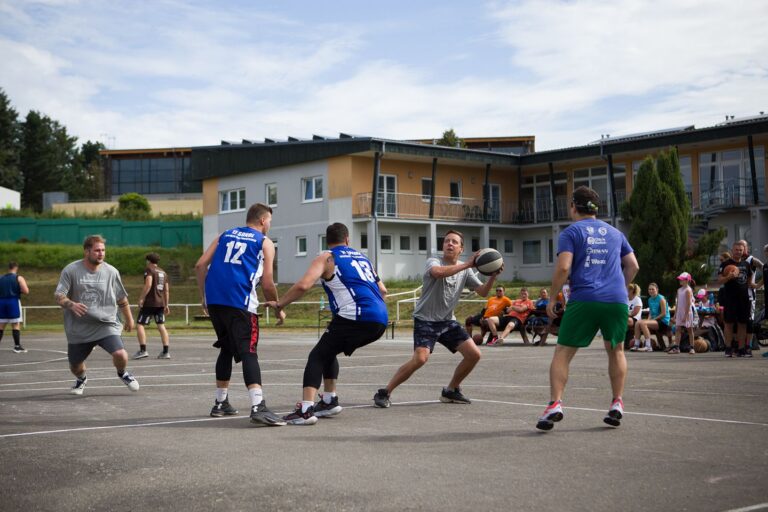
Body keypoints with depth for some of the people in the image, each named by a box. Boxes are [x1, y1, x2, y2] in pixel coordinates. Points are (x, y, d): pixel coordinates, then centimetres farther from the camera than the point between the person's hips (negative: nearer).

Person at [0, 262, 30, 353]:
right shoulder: (19, 278, -3)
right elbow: (26, 291, -12)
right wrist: (20, 290, 9)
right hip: (14, 302, -4)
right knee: (16, 325, 0)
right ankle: (17, 346, -2)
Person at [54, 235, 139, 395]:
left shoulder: (111, 272, 0)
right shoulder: (71, 271, -6)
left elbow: (122, 298, 13)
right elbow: (58, 296, -12)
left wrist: (129, 319, 20)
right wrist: (71, 305, -32)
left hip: (106, 324, 0)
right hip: (79, 329, 0)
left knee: (120, 354, -20)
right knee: (75, 365, 10)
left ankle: (122, 374, 16)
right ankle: (81, 379, 49)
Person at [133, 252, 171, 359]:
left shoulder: (149, 270, -4)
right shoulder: (163, 272, 18)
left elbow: (148, 285, -18)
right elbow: (166, 290, 19)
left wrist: (141, 298, -17)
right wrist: (166, 305, 23)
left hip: (149, 303, -7)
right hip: (160, 303, 7)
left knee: (139, 325, -2)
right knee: (161, 326, 6)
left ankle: (143, 350, -11)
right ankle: (165, 352, 1)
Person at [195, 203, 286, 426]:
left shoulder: (224, 236, 23)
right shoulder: (265, 242, 10)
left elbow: (200, 266, 13)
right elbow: (267, 283, 3)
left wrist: (204, 297, 18)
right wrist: (278, 309, 17)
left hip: (214, 299, 5)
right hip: (239, 302, -5)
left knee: (227, 349, 21)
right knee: (248, 353, -9)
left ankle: (220, 403, 27)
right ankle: (258, 407, -23)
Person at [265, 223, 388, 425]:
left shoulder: (326, 258, 6)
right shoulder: (361, 257, 26)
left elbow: (303, 285, -9)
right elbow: (382, 290, 29)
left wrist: (279, 304, 1)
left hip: (356, 318, -7)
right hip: (380, 321, 7)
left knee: (318, 356, -1)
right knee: (328, 351, 26)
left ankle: (306, 410, -16)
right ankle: (329, 401, 27)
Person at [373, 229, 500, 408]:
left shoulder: (465, 271, 6)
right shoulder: (433, 262, -12)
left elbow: (482, 292, 5)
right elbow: (438, 272, -37)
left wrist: (493, 276, -13)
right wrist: (467, 264, -35)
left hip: (448, 321, 7)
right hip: (425, 320, -6)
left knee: (474, 354, -1)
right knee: (420, 358, -25)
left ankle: (451, 391, 18)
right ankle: (384, 393, -12)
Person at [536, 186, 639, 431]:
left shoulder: (571, 232, 4)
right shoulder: (614, 233, 19)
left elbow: (563, 267, -8)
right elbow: (633, 266, 17)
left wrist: (552, 298, 1)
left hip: (583, 300, -4)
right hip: (616, 300, 4)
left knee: (562, 352, 2)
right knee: (616, 351, 21)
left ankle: (555, 403, -11)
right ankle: (617, 404, 14)